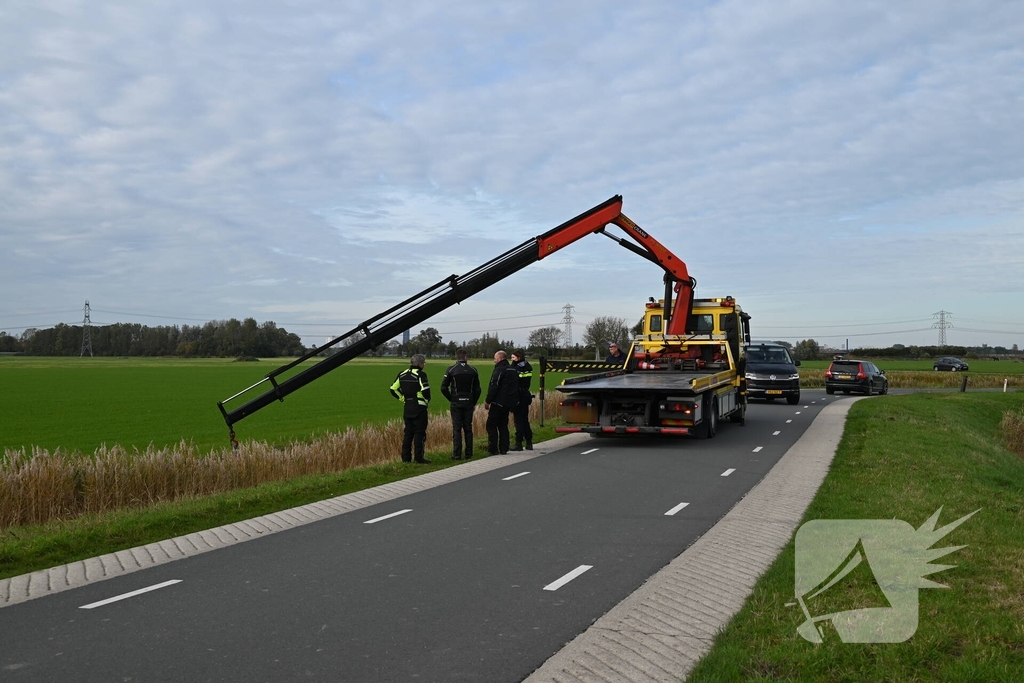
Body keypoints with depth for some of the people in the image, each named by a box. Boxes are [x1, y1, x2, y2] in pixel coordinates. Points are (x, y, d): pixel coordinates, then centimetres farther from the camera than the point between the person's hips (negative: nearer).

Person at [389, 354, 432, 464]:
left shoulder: (402, 374, 8)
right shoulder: (420, 374, -13)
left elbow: (393, 389, 10)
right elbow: (425, 390, -21)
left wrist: (403, 398, 14)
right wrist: (427, 400, -3)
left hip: (407, 407, 6)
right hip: (419, 407, -6)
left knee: (408, 432, 12)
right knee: (419, 432, -1)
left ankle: (406, 457, 13)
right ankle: (419, 458, -2)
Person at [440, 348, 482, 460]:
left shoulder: (451, 370, -5)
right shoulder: (473, 370, 3)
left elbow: (443, 388, -6)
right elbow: (477, 389, 5)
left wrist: (451, 399, 6)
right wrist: (474, 403, 14)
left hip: (456, 404, -2)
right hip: (469, 403, 2)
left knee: (456, 429, 0)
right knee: (468, 428, 9)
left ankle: (457, 454, -2)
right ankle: (469, 454, 11)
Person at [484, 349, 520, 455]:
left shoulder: (499, 370, -13)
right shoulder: (513, 370, 14)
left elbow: (493, 387, -18)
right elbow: (516, 387, 18)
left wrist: (487, 401, -13)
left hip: (498, 403, -8)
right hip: (509, 403, 8)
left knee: (491, 425, -1)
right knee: (503, 425, 15)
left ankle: (493, 449, -4)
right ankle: (503, 449, 12)